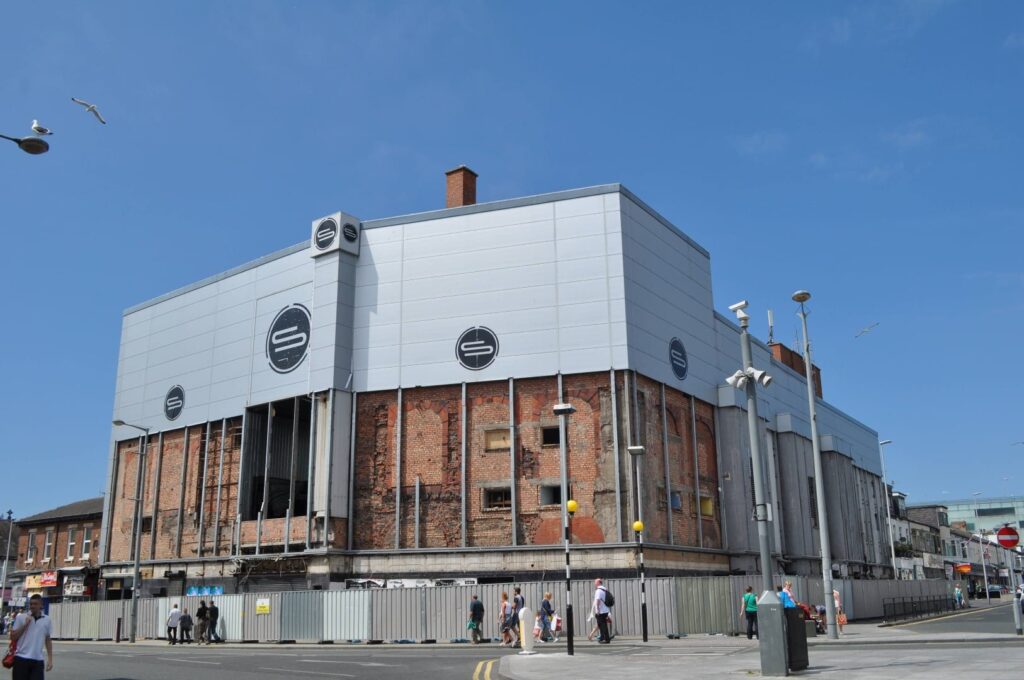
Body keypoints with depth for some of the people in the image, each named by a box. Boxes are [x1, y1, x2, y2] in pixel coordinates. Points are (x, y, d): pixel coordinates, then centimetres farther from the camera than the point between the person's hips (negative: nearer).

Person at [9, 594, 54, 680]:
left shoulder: (47, 620, 5)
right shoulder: (20, 617, 1)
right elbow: (13, 637, -1)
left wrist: (50, 659, 5)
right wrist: (25, 625, -12)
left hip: (38, 660, 1)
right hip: (21, 658, -1)